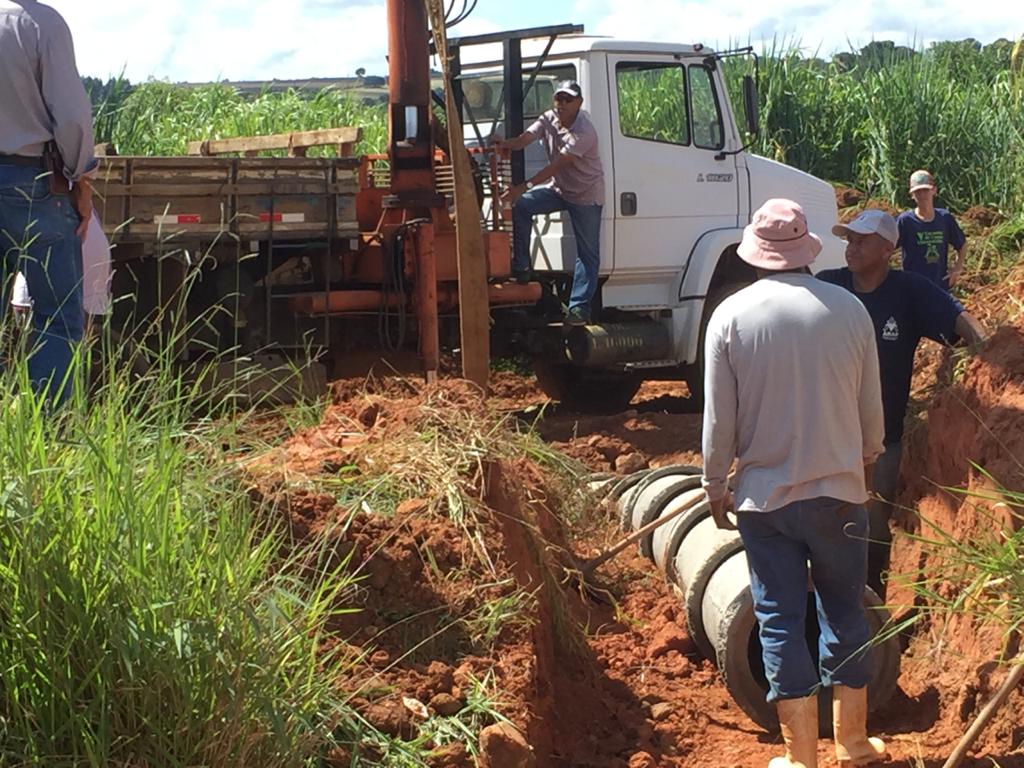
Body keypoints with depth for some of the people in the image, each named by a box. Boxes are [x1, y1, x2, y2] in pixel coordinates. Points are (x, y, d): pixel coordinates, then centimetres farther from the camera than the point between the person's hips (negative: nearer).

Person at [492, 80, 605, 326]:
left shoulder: (584, 132, -27)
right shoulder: (549, 119, -5)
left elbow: (556, 166, -34)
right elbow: (524, 139, -17)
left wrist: (523, 187, -40)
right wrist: (504, 144, -42)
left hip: (586, 195, -6)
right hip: (558, 189, 6)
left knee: (587, 253, -2)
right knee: (521, 206, -16)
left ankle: (579, 308, 5)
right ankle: (521, 268, -8)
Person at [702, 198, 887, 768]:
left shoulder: (731, 315, -10)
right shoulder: (849, 310, -7)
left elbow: (719, 417, -7)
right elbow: (871, 406, 3)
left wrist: (716, 485, 8)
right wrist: (868, 458, 23)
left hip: (765, 495, -1)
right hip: (840, 491, 1)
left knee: (781, 620, 7)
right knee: (845, 612, 16)